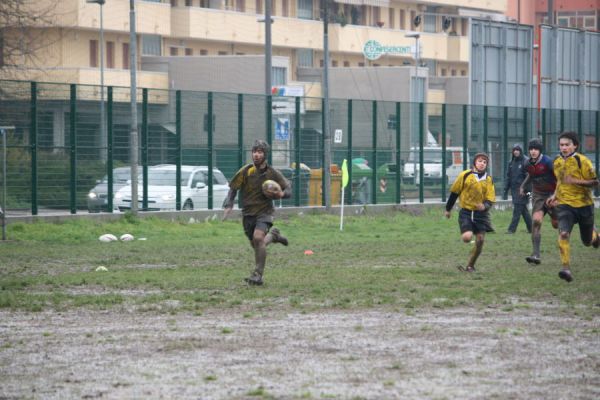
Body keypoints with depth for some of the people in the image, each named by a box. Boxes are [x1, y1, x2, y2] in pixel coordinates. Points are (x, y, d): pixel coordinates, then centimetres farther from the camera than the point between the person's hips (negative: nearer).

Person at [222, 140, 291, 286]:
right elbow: (233, 189, 3)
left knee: (258, 238, -27)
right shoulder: (246, 171, -5)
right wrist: (228, 205, -12)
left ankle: (258, 275, -20)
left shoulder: (272, 173, -5)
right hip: (248, 213, 3)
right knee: (255, 245, 11)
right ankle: (273, 235, 45)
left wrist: (282, 194, -19)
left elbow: (288, 189, 4)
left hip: (264, 212, -3)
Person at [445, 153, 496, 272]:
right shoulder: (465, 175, -4)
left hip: (481, 213, 3)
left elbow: (490, 199, 0)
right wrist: (448, 209, 11)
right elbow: (454, 192, 6)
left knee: (480, 241, -4)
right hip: (466, 212, -3)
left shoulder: (488, 180, 3)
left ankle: (470, 266, 12)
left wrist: (485, 206, -23)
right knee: (467, 237, -22)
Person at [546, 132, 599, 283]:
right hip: (565, 204, 2)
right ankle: (566, 269, -27)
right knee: (563, 234, -24)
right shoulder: (557, 162, 5)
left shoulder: (582, 161, -12)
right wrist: (555, 195, 10)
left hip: (584, 204, -2)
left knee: (587, 241, 13)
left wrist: (575, 181, -24)